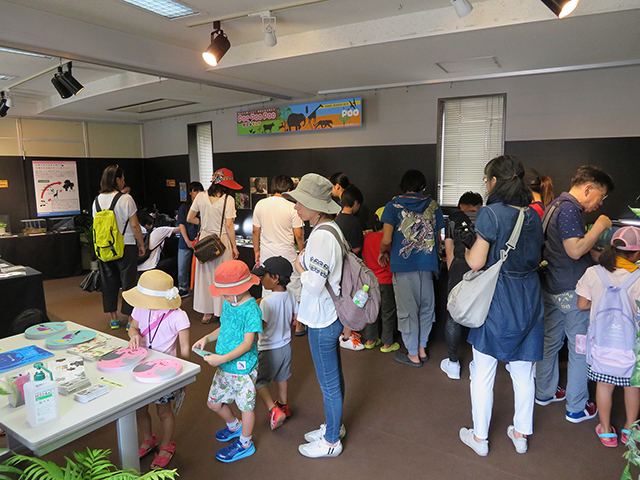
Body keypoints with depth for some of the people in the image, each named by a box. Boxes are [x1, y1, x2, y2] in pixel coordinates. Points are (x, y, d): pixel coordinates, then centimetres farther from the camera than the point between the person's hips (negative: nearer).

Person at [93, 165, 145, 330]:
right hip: (126, 246, -5)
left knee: (109, 282, 13)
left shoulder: (97, 200, 5)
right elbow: (134, 225, -11)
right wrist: (142, 244, -1)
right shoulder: (125, 199, -12)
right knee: (128, 282, 3)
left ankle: (113, 319, 23)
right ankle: (131, 318, 8)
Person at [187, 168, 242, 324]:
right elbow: (229, 226, -13)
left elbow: (189, 218, 6)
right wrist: (234, 247, -5)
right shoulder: (228, 199, -13)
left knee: (205, 275, 13)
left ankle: (206, 313, 23)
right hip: (222, 241, -4)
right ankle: (221, 312, 17)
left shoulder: (200, 197, 0)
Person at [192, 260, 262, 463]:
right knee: (213, 403, 20)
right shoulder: (228, 303, 1)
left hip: (243, 368, -8)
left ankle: (245, 444, 35)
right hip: (224, 367, 8)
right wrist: (207, 338, -1)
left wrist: (223, 358, -30)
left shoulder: (251, 309, -24)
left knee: (246, 406, 12)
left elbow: (247, 343, -25)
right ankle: (234, 426, 48)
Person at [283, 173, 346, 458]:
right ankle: (334, 426, 43)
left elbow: (314, 284, -27)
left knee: (329, 383, 8)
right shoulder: (330, 228, 7)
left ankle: (331, 441, 27)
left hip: (322, 321, -10)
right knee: (334, 377, 24)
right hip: (330, 316, 10)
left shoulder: (321, 235, -25)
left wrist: (299, 268, -12)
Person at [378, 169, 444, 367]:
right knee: (426, 307, 18)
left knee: (407, 310, 7)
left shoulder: (394, 206, -4)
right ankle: (422, 349, 29)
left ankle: (413, 355, 17)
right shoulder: (433, 206, 5)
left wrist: (382, 253, 9)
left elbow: (386, 240, -10)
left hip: (403, 264, -3)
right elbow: (437, 238, 8)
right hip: (427, 264, 3)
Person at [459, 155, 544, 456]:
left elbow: (475, 262, -17)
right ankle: (520, 434, 34)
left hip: (497, 301, -6)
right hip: (528, 300, 6)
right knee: (523, 372, 18)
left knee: (483, 373, 9)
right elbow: (535, 258, 11)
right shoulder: (534, 216, 4)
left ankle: (480, 437, 23)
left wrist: (466, 250, 2)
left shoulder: (491, 213, -15)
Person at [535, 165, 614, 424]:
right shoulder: (569, 209, -18)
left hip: (551, 286, 10)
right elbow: (575, 250, -24)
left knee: (550, 340, 18)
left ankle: (544, 392, 32)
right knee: (580, 347, 3)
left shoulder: (555, 206, 14)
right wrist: (600, 226, -14)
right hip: (572, 291, -10)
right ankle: (577, 408, 15)